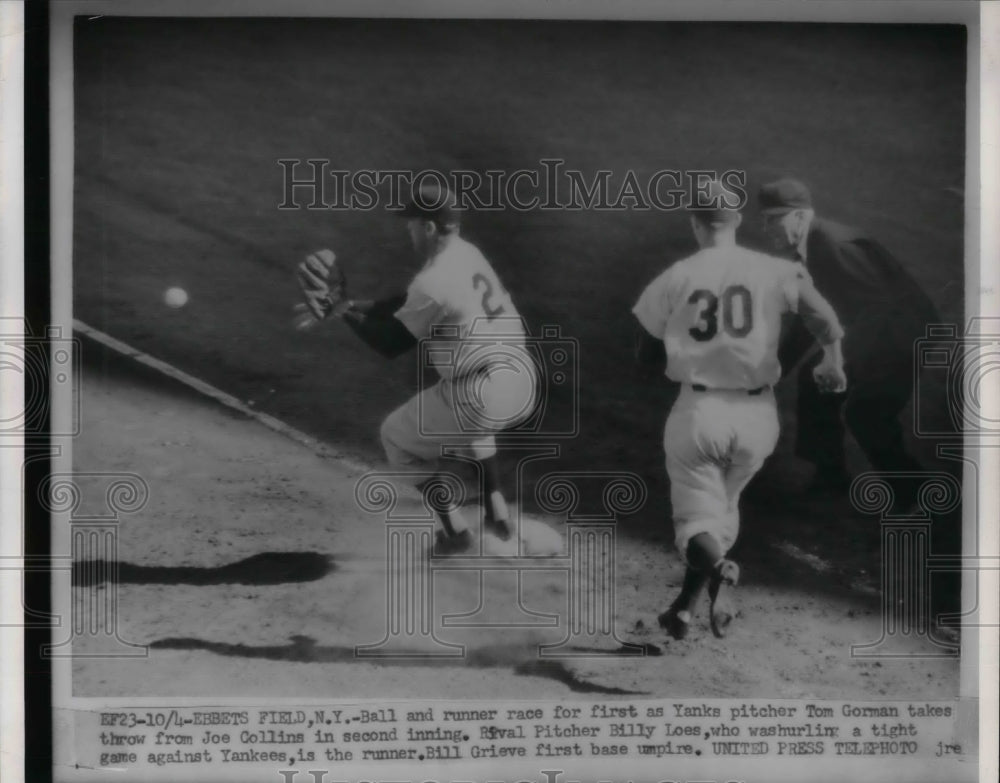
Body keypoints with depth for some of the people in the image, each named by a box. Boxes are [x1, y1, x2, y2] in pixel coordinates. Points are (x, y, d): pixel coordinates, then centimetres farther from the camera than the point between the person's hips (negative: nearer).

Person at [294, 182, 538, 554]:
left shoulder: (432, 280, -16)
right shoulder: (466, 253, 11)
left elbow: (390, 345, -7)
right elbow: (409, 305, 22)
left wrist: (344, 310, 3)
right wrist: (352, 306, 20)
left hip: (486, 397, -8)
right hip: (524, 382, 8)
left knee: (397, 437, 16)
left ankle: (454, 530, 17)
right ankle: (497, 514, 34)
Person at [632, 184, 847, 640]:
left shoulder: (673, 280, 1)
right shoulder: (774, 272, -1)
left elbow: (646, 359, 7)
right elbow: (825, 321, -13)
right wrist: (833, 366, 5)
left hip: (698, 411, -2)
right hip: (756, 415, 2)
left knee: (697, 513, 4)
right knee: (722, 504, 23)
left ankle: (716, 567, -30)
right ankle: (685, 607, 22)